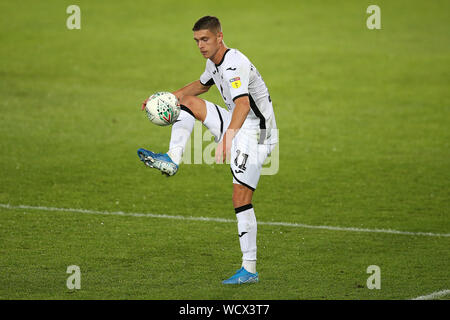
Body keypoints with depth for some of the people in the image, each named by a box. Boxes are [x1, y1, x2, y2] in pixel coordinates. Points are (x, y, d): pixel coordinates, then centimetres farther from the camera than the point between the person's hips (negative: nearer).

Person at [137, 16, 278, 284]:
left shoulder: (234, 64, -25)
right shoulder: (214, 62, 6)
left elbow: (243, 104, -42)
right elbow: (201, 85, 29)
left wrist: (227, 137, -57)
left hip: (256, 133, -9)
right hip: (235, 126, 9)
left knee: (241, 198, -14)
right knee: (188, 102, 8)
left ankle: (249, 269, -10)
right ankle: (172, 160, 1)